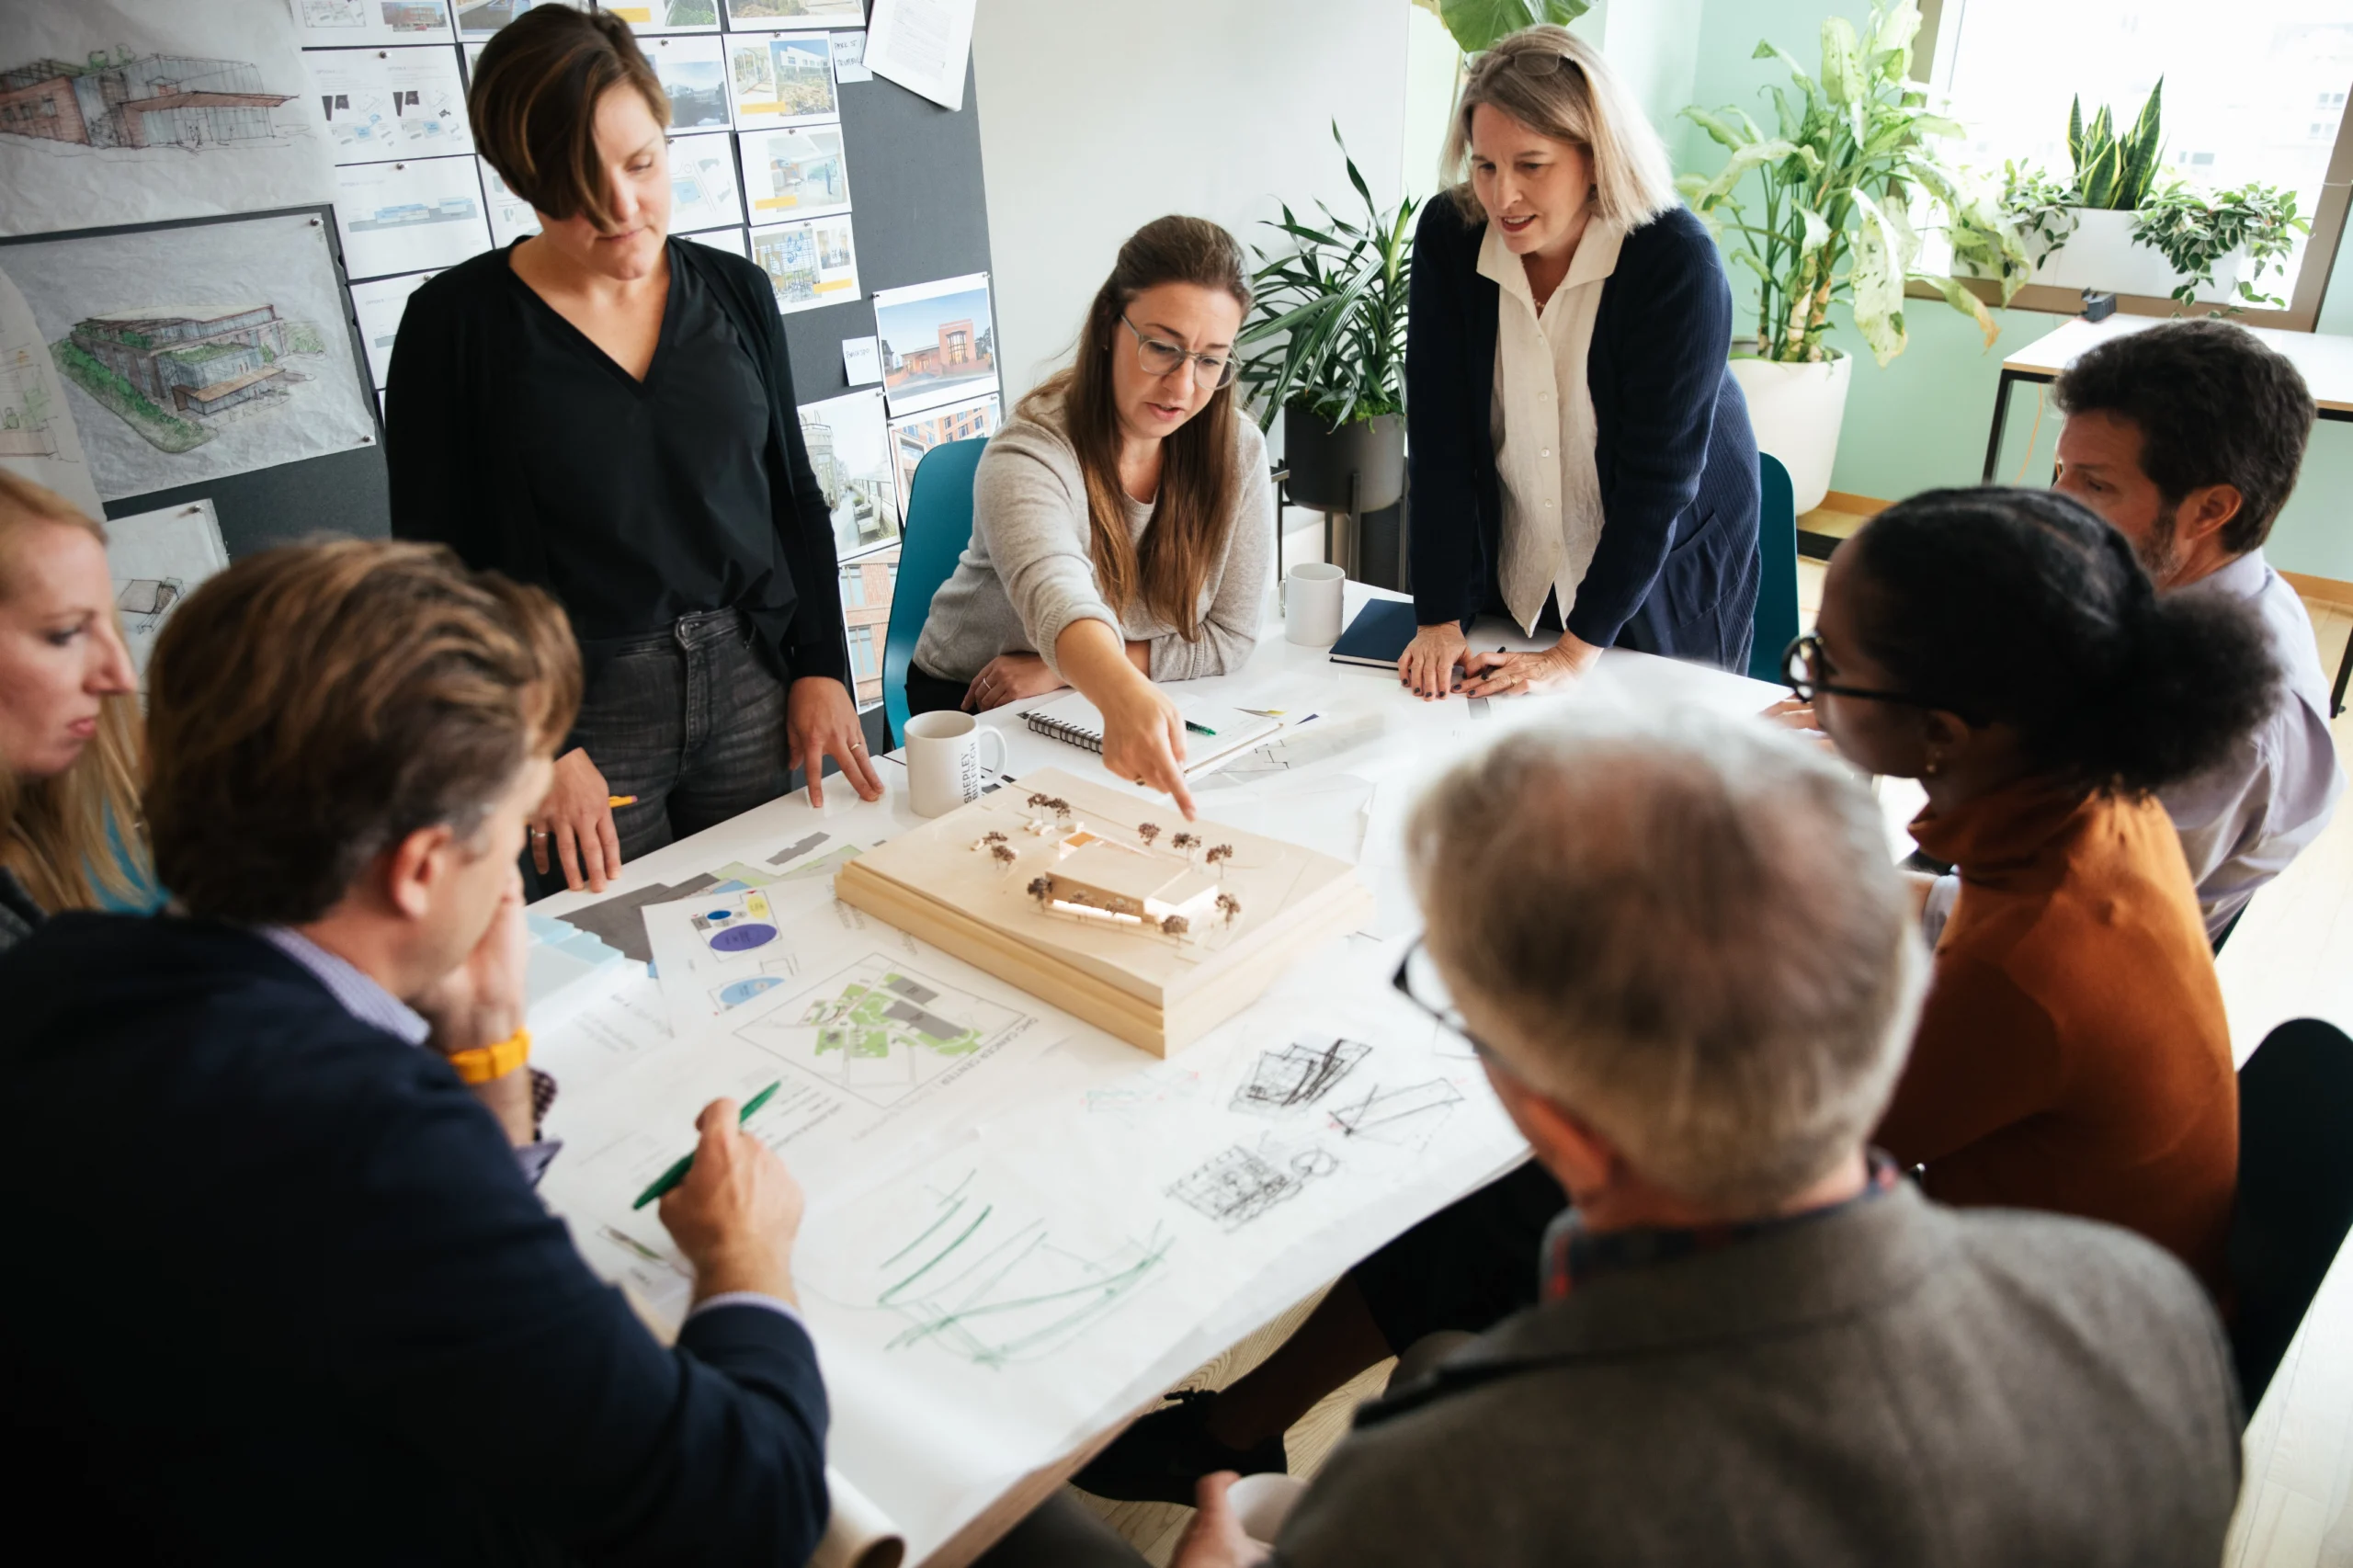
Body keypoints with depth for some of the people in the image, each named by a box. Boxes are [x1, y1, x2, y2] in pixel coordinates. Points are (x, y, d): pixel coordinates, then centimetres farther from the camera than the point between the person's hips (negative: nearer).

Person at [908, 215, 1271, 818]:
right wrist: (1124, 695, -69)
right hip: (974, 706, -3)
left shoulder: (1239, 451, -10)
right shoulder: (1030, 453, -25)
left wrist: (1055, 671, -16)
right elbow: (1056, 595, -46)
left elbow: (1229, 635, -7)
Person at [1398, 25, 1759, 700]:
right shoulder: (1448, 238, -14)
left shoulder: (1678, 259, -24)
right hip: (1512, 575, 3)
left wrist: (1576, 652, -27)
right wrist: (1439, 618, -19)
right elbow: (1438, 437, -16)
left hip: (1666, 577, -3)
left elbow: (1659, 472, -25)